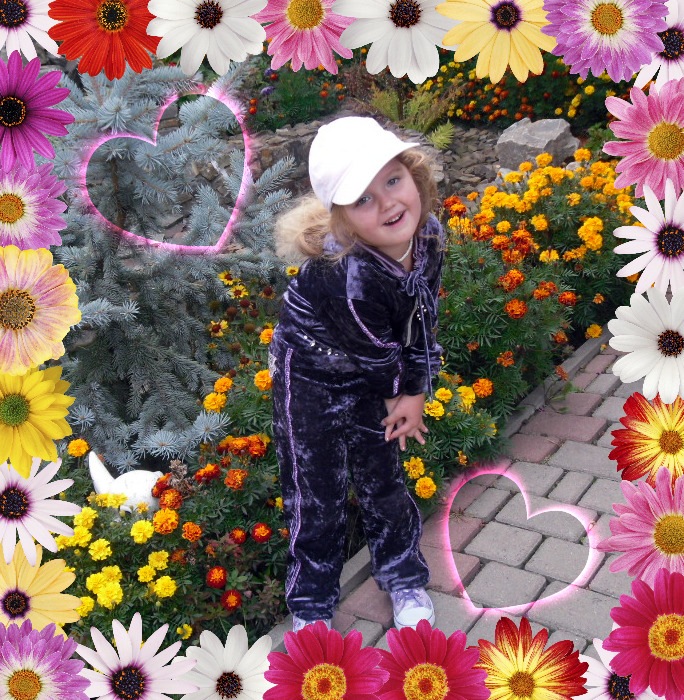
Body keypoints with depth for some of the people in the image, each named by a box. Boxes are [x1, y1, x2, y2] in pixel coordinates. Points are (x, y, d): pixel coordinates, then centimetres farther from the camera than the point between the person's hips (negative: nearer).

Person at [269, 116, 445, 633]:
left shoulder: (429, 234, -19)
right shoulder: (345, 278, -40)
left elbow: (422, 320, -6)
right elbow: (379, 353, -22)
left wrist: (416, 391, -6)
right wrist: (399, 396, -4)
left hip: (372, 377, 6)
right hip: (311, 377, -5)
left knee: (385, 478, 20)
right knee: (317, 497, 8)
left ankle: (405, 580, 44)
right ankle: (312, 609, 31)